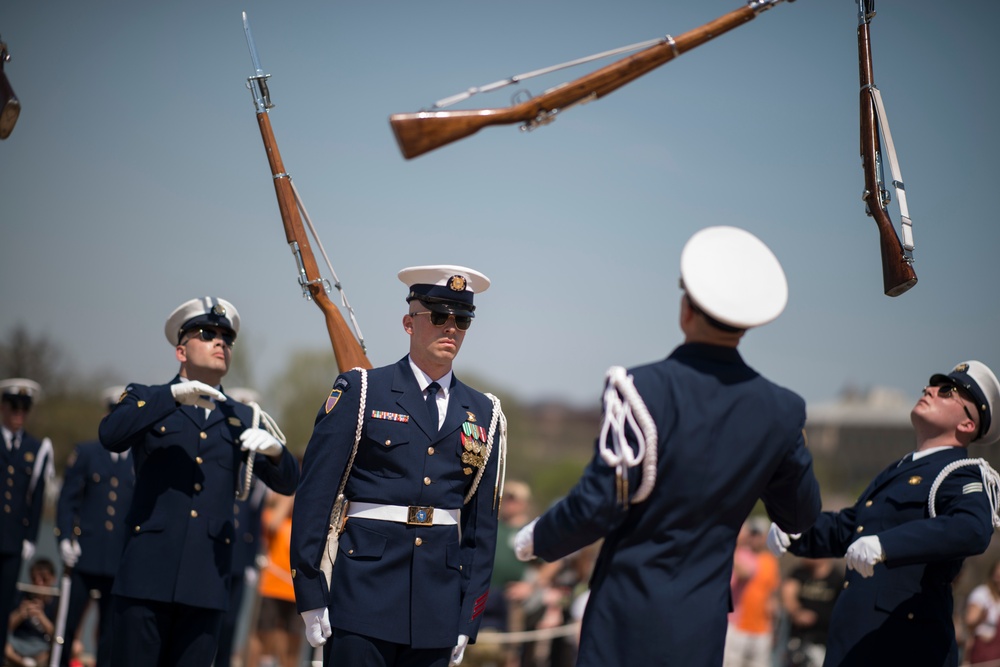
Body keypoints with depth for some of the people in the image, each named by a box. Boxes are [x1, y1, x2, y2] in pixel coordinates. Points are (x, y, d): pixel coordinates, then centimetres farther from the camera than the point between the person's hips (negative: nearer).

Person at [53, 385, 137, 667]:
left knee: (111, 633, 3)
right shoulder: (85, 453, 7)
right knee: (68, 625, -1)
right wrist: (65, 539, -8)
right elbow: (67, 500, 4)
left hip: (122, 560, 1)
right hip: (84, 556, -1)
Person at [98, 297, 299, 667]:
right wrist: (173, 395, -21)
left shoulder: (242, 419, 18)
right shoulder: (146, 400, 10)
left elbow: (286, 481, 7)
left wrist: (274, 449, -16)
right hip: (148, 573, -3)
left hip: (206, 581, 3)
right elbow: (111, 435, -12)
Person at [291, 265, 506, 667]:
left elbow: (483, 523, 13)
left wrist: (469, 621, 8)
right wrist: (310, 596, -7)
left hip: (438, 605, 4)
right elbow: (314, 495, -2)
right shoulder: (360, 392, 1)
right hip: (364, 598, -3)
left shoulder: (482, 414, 12)